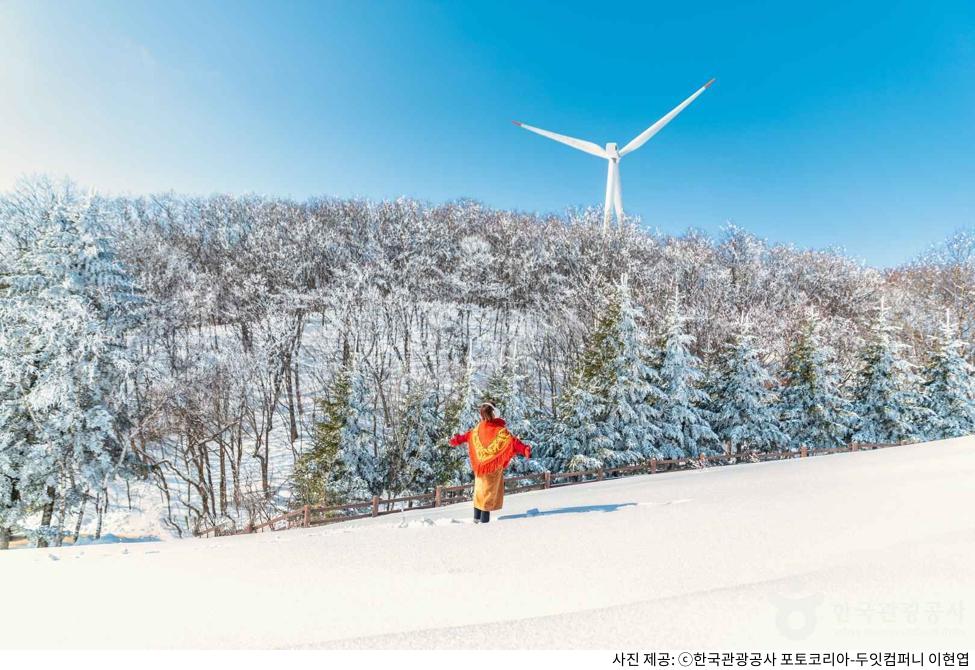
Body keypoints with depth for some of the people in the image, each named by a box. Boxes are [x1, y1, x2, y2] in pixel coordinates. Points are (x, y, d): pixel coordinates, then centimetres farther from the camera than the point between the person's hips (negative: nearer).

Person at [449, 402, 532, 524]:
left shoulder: (478, 428, -3)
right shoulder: (500, 430, -19)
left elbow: (467, 436, 14)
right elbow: (512, 441, -28)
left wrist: (456, 440, 32)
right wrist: (525, 450, -32)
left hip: (480, 464, 5)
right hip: (494, 465, -5)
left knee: (480, 488, 20)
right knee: (489, 490, 7)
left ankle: (477, 517, 27)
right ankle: (484, 519, 9)